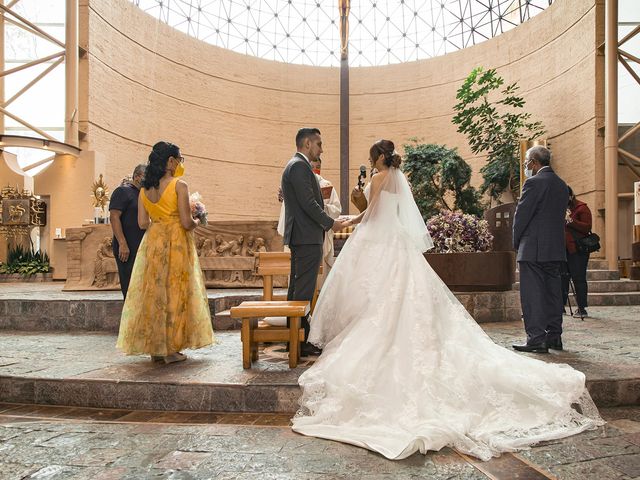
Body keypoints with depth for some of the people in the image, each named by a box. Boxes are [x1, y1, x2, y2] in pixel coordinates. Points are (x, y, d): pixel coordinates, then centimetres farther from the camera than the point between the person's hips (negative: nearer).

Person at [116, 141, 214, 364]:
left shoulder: (145, 189, 6)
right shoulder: (179, 186, -11)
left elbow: (142, 223, 5)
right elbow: (186, 223, -15)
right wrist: (196, 222, 6)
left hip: (152, 244, 5)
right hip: (176, 245, -5)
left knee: (153, 292, 11)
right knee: (175, 293, 3)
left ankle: (155, 348, 18)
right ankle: (171, 349, 7)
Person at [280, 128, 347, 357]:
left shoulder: (296, 166, 21)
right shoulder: (299, 166, -11)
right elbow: (309, 203, -18)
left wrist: (326, 223, 17)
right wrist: (331, 223, -7)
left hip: (300, 237, 11)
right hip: (307, 237, -11)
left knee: (296, 289, 13)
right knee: (303, 291, -7)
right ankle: (300, 343, -1)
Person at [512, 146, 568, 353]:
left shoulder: (534, 182, -11)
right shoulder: (562, 185, 14)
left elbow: (521, 215, -11)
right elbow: (559, 216, 16)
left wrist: (517, 242, 2)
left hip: (534, 249, -8)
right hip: (556, 249, 8)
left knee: (532, 295, -4)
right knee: (553, 293, 13)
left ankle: (537, 339, -4)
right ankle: (554, 337, 20)